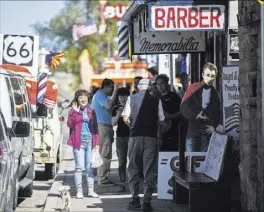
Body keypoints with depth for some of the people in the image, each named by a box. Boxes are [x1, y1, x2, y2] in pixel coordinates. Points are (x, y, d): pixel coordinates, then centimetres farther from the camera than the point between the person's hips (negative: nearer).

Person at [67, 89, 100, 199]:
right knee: (79, 167, -4)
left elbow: (95, 127, 15)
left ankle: (91, 190, 11)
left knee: (90, 167, 6)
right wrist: (75, 113, -20)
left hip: (90, 141, 3)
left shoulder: (91, 111, 12)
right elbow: (70, 124, -9)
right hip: (79, 142, -3)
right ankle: (79, 191, 1)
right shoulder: (73, 111, 3)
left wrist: (97, 142, 10)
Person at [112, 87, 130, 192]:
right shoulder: (116, 108, 8)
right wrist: (118, 115, -13)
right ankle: (122, 182, 2)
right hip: (121, 136, 2)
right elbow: (113, 123, 2)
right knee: (122, 161, 1)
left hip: (131, 135, -2)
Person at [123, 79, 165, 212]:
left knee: (133, 169, 12)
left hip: (135, 135, 1)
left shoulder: (132, 98, 5)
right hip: (151, 136, -1)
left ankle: (134, 200, 9)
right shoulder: (156, 100, 2)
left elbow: (125, 118, 1)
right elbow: (161, 120, 0)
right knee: (149, 170, 3)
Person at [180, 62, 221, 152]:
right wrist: (195, 115, -16)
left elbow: (218, 114, 17)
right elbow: (183, 107, -1)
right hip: (193, 130, -2)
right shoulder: (194, 88, 4)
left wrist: (214, 126, 0)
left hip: (207, 131, 2)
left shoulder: (215, 93, 12)